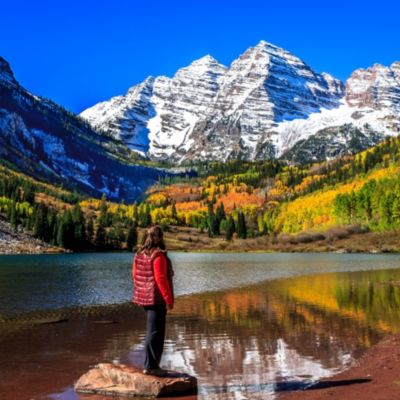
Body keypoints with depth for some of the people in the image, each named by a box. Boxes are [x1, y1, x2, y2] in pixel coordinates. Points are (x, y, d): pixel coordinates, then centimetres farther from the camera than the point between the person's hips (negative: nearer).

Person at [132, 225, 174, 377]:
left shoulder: (139, 254, 7)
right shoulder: (158, 256, -17)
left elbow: (135, 275, 12)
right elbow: (161, 279, -21)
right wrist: (169, 299, -15)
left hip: (145, 296, 9)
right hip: (157, 297, -9)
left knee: (152, 330, 18)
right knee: (155, 332, -2)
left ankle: (151, 364, 25)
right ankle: (150, 366, 3)